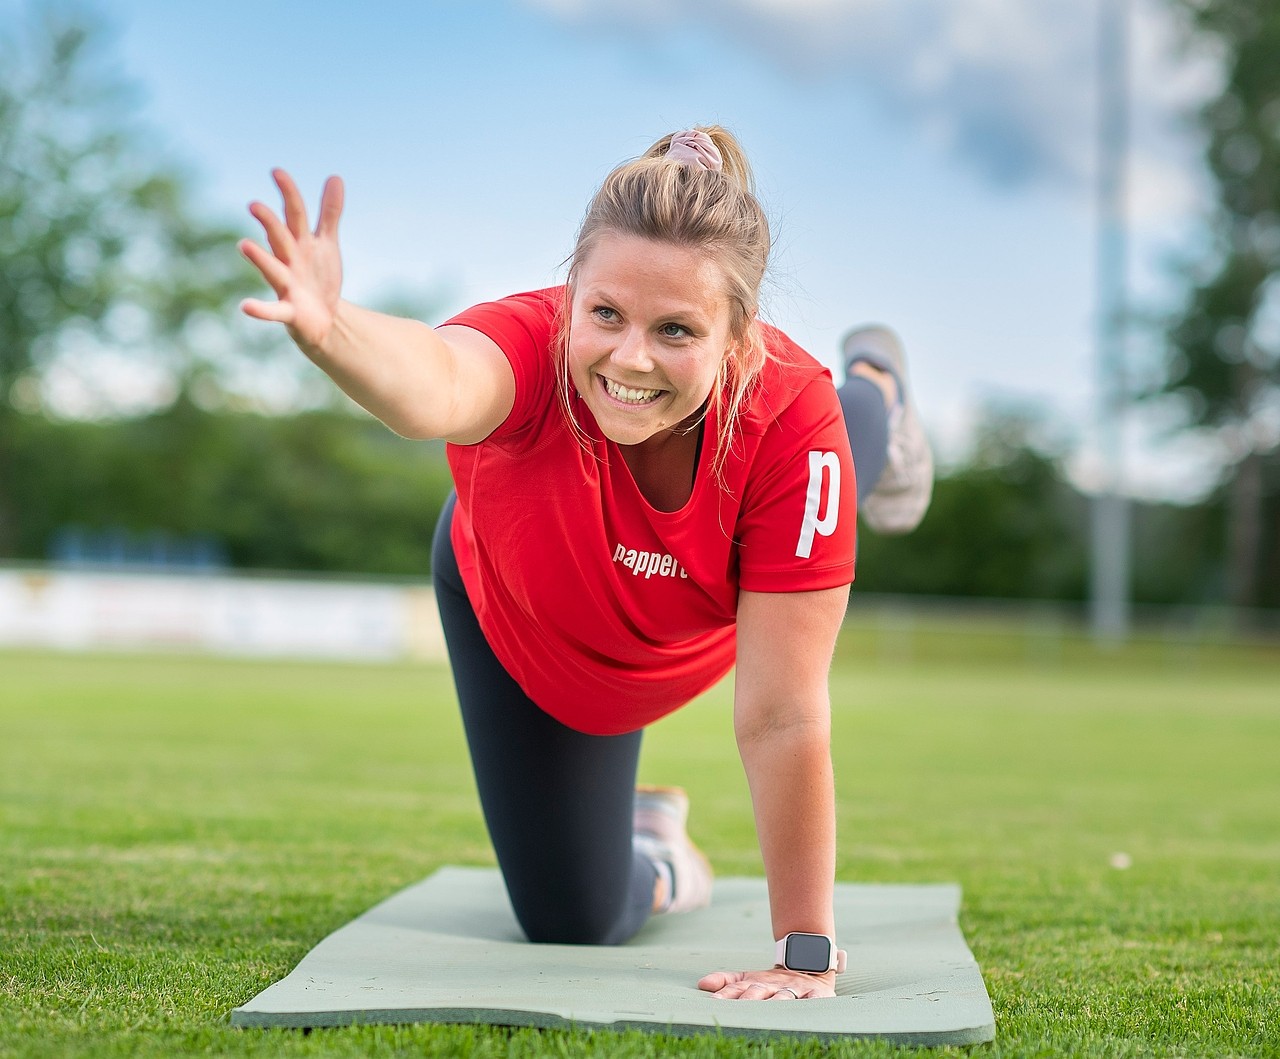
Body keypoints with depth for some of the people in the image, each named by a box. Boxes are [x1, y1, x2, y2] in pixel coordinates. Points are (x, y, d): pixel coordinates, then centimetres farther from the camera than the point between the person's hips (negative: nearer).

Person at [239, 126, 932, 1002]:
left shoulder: (788, 412, -42)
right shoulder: (538, 343, -44)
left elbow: (782, 718, -39)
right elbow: (438, 382, -71)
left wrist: (806, 953, -36)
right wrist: (329, 330, -94)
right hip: (520, 628, 0)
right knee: (571, 923, 9)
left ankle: (876, 393, 67)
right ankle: (656, 857, 44)